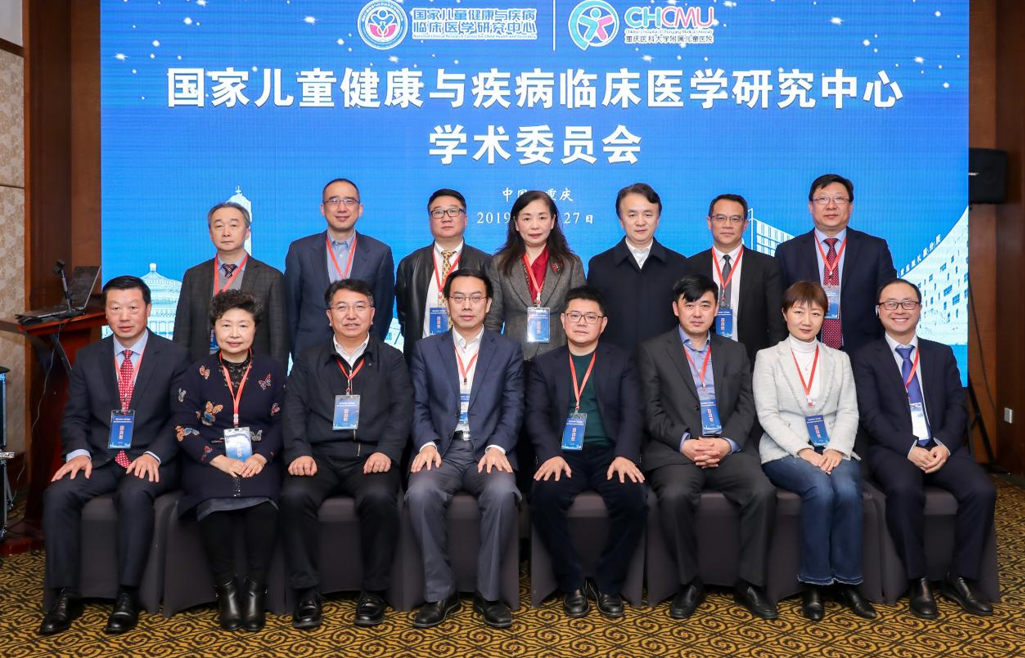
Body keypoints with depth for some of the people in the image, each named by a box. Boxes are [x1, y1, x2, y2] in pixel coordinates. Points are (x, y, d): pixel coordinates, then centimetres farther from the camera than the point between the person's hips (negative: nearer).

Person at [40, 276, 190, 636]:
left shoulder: (174, 356, 1)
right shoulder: (87, 357, 11)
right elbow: (74, 416, 9)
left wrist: (154, 455, -19)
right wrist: (79, 452, -11)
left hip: (150, 460, -3)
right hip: (100, 459, 4)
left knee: (134, 494, -35)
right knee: (58, 494, -25)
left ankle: (127, 596, -23)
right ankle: (66, 596, -13)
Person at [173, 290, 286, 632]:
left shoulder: (272, 369, 9)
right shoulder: (198, 372, 8)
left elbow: (281, 421, 3)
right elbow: (184, 427, 1)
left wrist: (261, 456, -15)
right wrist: (220, 460, -14)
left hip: (258, 459, 0)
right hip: (209, 460, 0)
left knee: (261, 500, -33)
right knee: (215, 501, -33)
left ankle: (256, 589, -20)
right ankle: (226, 588, -17)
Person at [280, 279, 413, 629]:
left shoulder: (391, 359, 14)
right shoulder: (308, 359, 18)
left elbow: (402, 410, 4)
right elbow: (294, 410, 8)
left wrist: (386, 451, -13)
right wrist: (299, 451, -10)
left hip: (371, 456, -1)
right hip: (321, 455, 2)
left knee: (379, 497, -33)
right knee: (294, 496, -30)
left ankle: (374, 591, -15)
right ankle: (307, 591, -15)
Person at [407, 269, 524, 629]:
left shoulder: (508, 350, 14)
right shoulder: (426, 349, 15)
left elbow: (513, 408, 4)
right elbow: (418, 406, 7)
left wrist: (497, 447, -14)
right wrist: (427, 444, -12)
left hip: (488, 450, 0)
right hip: (442, 449, 1)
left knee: (502, 492, -34)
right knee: (420, 492, -32)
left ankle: (488, 593, -14)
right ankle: (440, 592, -14)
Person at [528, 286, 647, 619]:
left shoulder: (621, 360, 13)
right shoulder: (544, 363, 14)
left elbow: (633, 412, 2)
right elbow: (536, 414, 3)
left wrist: (625, 455, -16)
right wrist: (551, 454, -16)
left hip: (609, 451, 0)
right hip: (564, 453, 0)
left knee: (633, 498, -29)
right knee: (546, 496, -31)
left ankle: (607, 584, -7)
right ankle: (571, 583, -10)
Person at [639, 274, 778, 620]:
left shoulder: (735, 352, 19)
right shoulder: (653, 350, 10)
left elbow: (745, 407, 11)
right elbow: (651, 411, 1)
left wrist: (727, 442, -9)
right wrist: (685, 443, -14)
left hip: (726, 449, 3)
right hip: (675, 450, -2)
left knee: (763, 491, -26)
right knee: (674, 495, -33)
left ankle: (750, 582, -8)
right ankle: (689, 582, -11)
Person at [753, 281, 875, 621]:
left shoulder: (839, 359, 18)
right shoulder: (768, 357, 7)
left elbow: (849, 412, 8)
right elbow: (768, 415, -3)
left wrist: (836, 449, -12)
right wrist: (804, 451, -16)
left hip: (833, 449, 3)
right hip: (786, 451, -3)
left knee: (847, 490, -31)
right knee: (820, 489, -33)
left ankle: (847, 582, -17)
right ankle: (814, 584, -20)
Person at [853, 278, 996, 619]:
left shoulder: (942, 354, 18)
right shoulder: (866, 358, 6)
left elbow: (957, 406, 8)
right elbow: (870, 415, -4)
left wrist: (945, 445, -11)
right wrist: (908, 448, -18)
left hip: (942, 446, 3)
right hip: (893, 449, -3)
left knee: (982, 490, -25)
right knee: (904, 490, -35)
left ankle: (960, 578, -7)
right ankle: (918, 581, -17)